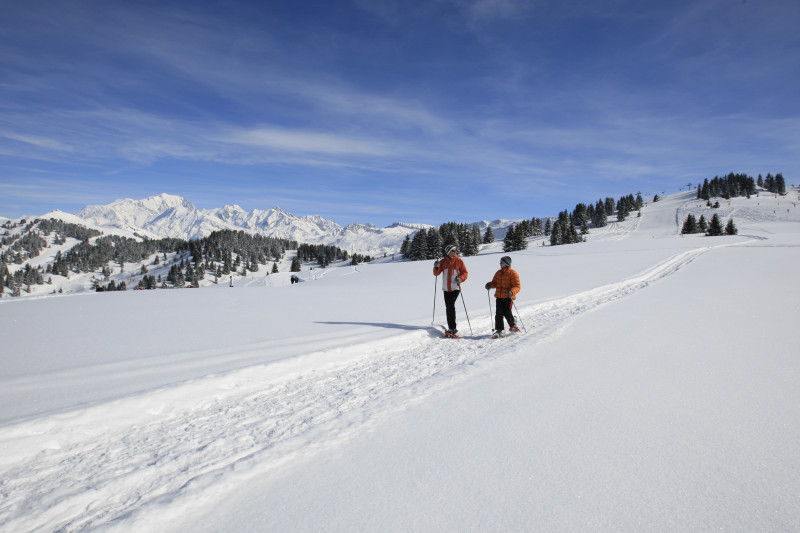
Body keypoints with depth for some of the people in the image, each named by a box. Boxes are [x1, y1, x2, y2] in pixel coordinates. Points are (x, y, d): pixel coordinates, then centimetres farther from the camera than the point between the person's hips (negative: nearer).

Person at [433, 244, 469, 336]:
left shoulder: (459, 261, 2)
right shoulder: (443, 261, 7)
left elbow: (465, 273, 4)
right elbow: (436, 273, 6)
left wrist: (460, 278, -15)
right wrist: (436, 267, -15)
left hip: (455, 288, -3)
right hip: (446, 289, 4)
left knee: (451, 306, -16)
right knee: (448, 308, 5)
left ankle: (452, 328, -14)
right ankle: (452, 328, 15)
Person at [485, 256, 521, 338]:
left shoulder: (513, 273, -5)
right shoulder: (498, 273, 13)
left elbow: (517, 286, -9)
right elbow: (494, 283, 19)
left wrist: (512, 292, -29)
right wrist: (490, 285, -4)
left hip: (508, 297, -5)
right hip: (499, 297, 5)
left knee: (507, 312, -9)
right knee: (498, 313, -3)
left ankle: (513, 326, 19)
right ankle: (498, 330, 2)